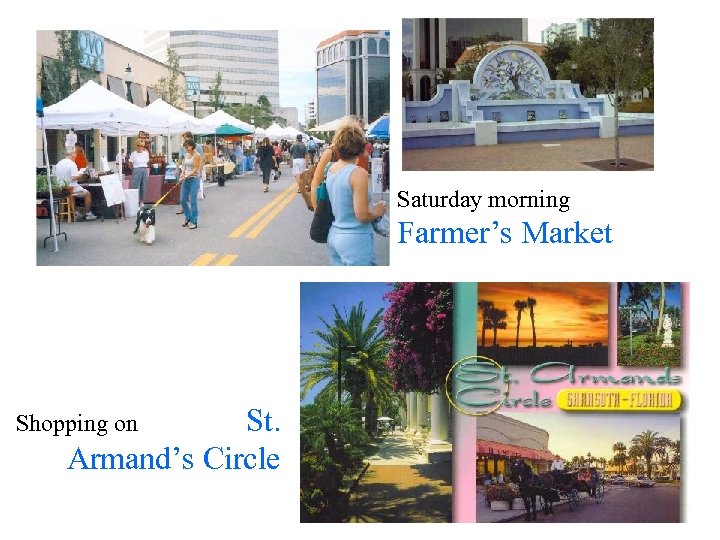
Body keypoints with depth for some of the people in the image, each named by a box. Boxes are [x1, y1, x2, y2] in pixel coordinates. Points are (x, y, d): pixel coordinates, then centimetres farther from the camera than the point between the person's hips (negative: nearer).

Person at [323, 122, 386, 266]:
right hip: (356, 239, -8)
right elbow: (362, 215, -19)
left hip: (334, 236, 8)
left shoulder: (331, 169, 5)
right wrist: (377, 212, -1)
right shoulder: (358, 173, -18)